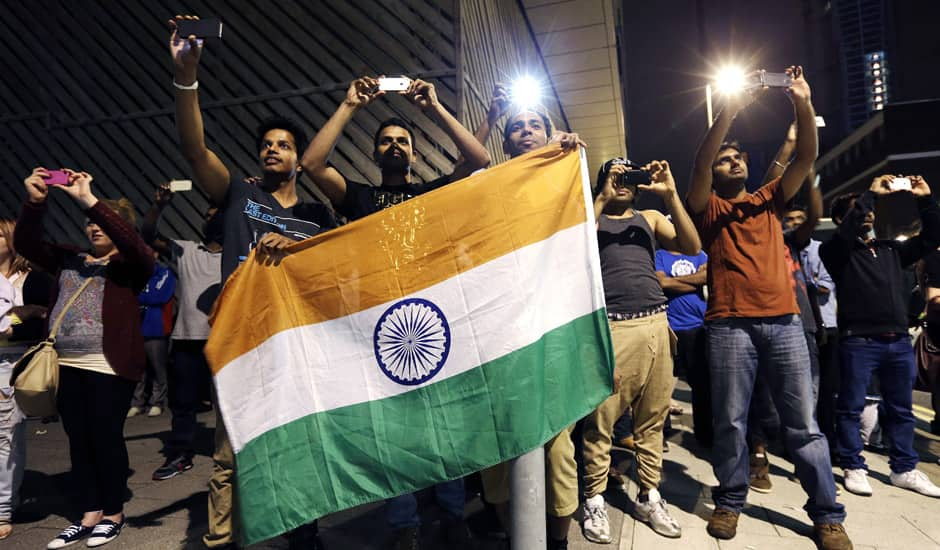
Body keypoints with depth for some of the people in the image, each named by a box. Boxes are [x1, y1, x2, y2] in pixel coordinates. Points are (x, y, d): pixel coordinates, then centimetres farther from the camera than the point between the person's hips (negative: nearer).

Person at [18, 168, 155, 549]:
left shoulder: (130, 265, -1)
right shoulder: (69, 260, 16)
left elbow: (134, 243, -21)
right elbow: (25, 244, 11)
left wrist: (89, 200, -23)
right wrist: (34, 202, -6)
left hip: (109, 365, -6)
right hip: (66, 365, 6)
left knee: (105, 438, 1)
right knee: (78, 440, 11)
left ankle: (113, 514, 17)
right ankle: (89, 515, 23)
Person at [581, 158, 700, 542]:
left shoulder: (650, 218, 20)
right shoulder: (591, 215, 12)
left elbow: (692, 247, 7)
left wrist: (670, 195, 0)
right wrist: (602, 199, -7)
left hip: (655, 325, 4)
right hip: (608, 328, -3)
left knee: (652, 419, 8)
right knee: (600, 420, -3)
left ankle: (649, 497, 21)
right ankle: (595, 501, 10)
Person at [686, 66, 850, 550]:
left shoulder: (769, 200, 20)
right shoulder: (708, 208, 9)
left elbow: (807, 157, 10)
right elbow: (699, 166, -9)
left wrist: (803, 104, -1)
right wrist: (730, 110, -13)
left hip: (784, 321, 3)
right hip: (730, 324, -3)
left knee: (803, 423, 6)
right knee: (731, 421, 3)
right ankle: (730, 501, 19)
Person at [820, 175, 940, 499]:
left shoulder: (891, 250, 19)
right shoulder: (837, 251, 1)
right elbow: (845, 233, -20)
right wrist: (871, 194, -14)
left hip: (899, 342, 6)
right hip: (859, 342, -6)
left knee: (901, 410, 13)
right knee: (851, 408, 0)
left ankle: (904, 469, 25)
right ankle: (854, 468, 11)